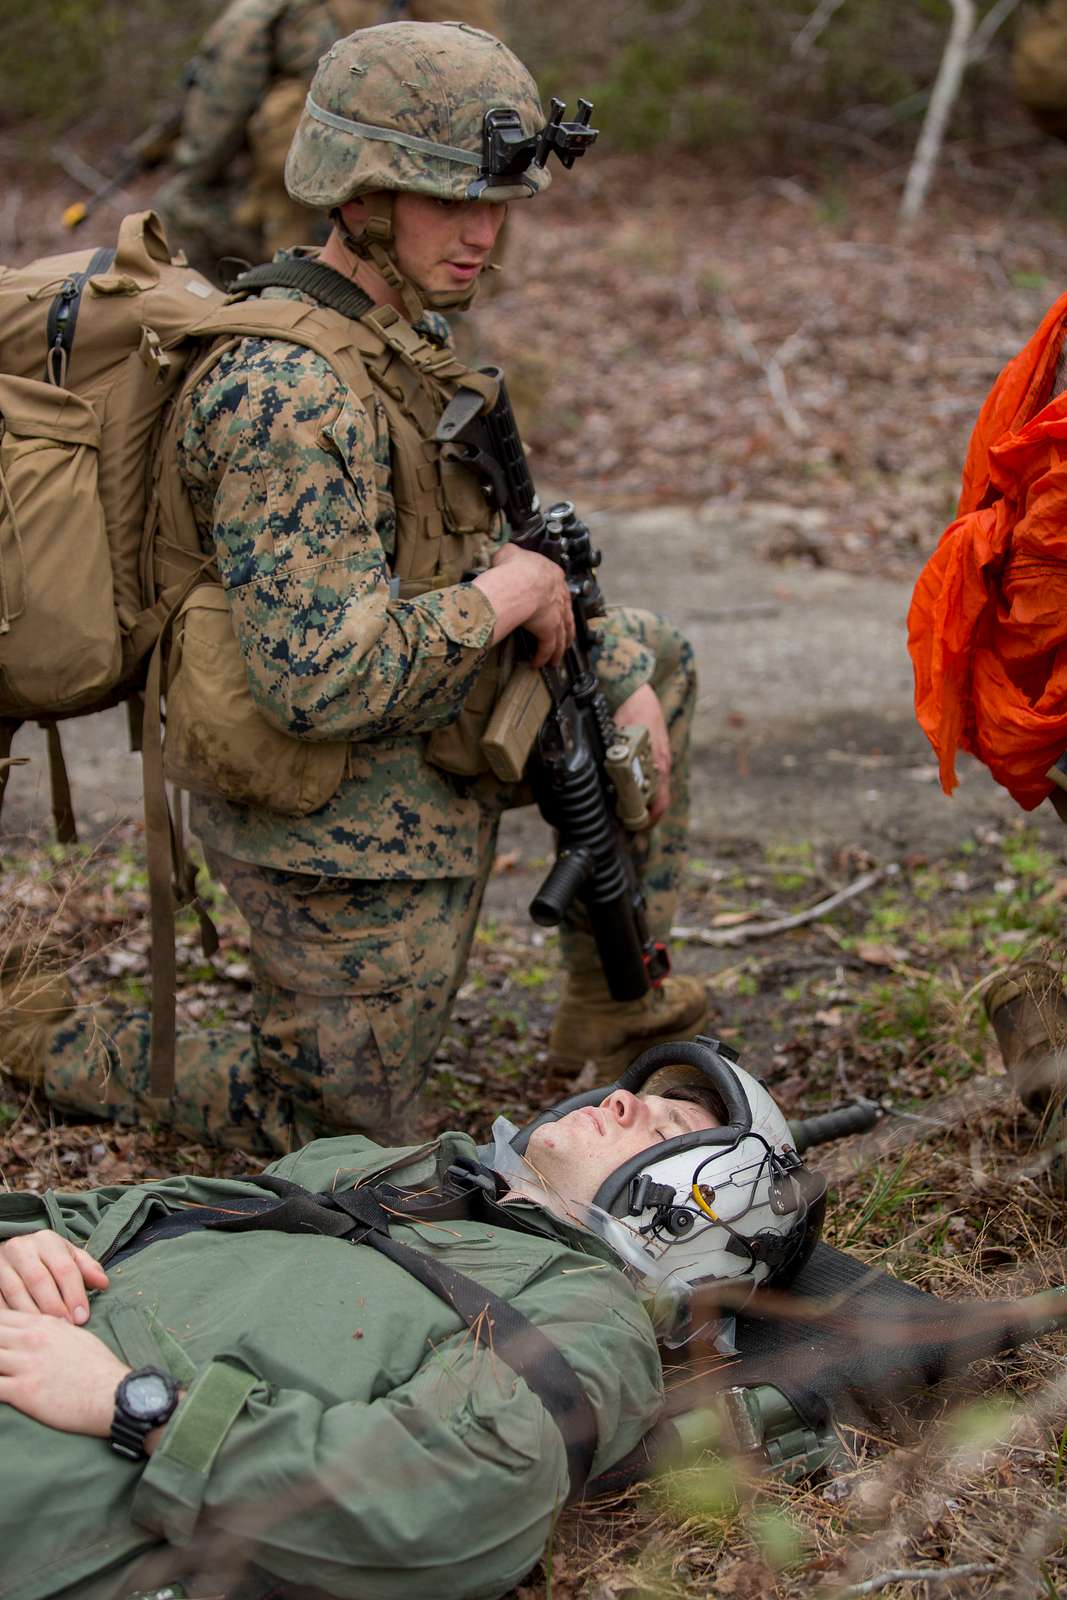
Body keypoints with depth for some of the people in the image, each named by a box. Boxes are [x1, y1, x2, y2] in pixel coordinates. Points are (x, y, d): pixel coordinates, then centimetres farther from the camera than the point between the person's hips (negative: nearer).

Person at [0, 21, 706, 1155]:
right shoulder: (289, 392, -30)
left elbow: (486, 541, 15)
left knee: (648, 657, 21)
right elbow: (319, 681, -35)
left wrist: (617, 684, 5)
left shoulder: (404, 329, 3)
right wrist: (512, 592, -22)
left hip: (430, 738, 9)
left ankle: (613, 1006, 27)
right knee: (328, 1133, 7)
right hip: (347, 827, -9)